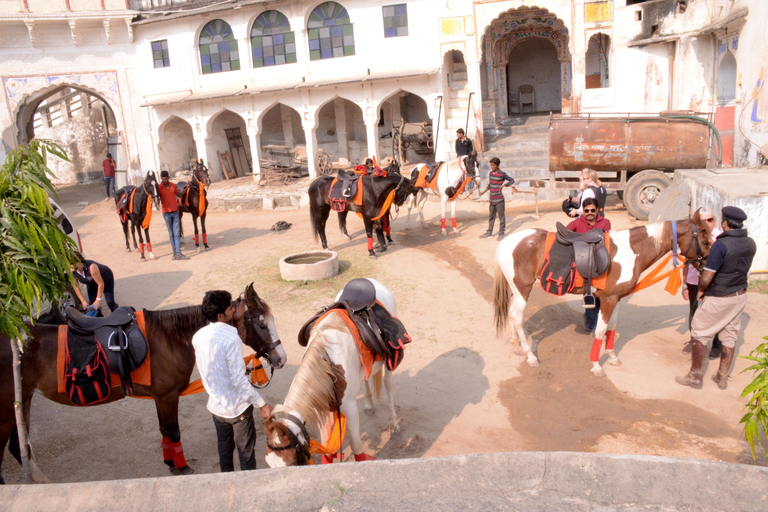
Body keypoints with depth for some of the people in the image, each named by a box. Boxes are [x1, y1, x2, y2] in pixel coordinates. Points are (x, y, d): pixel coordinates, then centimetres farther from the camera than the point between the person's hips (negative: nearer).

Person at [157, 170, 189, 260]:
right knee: (171, 234, 5)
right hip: (166, 213, -3)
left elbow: (179, 194, 21)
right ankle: (175, 252, 12)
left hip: (175, 211, 3)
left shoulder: (172, 185, 6)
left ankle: (178, 253, -1)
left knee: (176, 233, 1)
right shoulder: (159, 187, -6)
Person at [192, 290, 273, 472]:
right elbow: (239, 380, -26)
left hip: (216, 406, 7)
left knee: (224, 450, 22)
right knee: (246, 453, 9)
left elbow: (206, 370, 9)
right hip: (238, 408, -7)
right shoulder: (231, 337, -25)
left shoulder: (198, 337, -2)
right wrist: (262, 404, -19)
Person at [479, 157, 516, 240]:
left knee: (501, 216, 3)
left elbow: (512, 180, -4)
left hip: (499, 199, -6)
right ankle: (489, 233, 23)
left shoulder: (502, 174, -10)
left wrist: (503, 185, -16)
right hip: (492, 199, 6)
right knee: (491, 216, 14)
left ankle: (501, 233, 12)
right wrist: (483, 192, 14)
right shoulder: (490, 173, 9)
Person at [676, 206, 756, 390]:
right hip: (740, 296, 7)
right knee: (730, 336, 16)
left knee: (699, 334, 7)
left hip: (717, 299, -7)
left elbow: (707, 276, -25)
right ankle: (722, 377, 26)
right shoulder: (751, 244, -2)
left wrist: (700, 290, -6)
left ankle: (695, 377, 15)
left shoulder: (721, 245, -25)